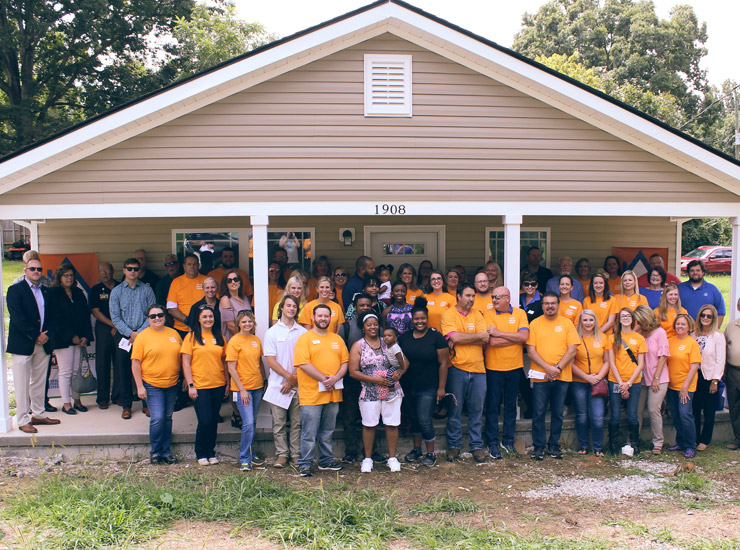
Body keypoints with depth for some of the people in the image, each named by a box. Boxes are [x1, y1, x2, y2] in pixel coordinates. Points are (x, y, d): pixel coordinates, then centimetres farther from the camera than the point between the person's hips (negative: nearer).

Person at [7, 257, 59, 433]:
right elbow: (17, 318, -13)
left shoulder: (46, 291, 14)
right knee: (22, 384, -1)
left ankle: (38, 414, 22)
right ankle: (23, 420, 5)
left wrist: (47, 335, -5)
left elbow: (51, 316, 13)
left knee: (39, 382, 12)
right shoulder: (15, 290, -4)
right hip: (22, 344, -5)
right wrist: (36, 336, -15)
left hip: (43, 343, 6)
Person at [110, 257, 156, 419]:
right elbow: (115, 317, 1)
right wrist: (131, 333, -10)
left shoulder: (147, 289, 6)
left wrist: (140, 333, -10)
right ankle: (126, 406, 13)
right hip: (123, 336, 1)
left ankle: (147, 404, 11)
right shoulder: (116, 291, 7)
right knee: (123, 371, 3)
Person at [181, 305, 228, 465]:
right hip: (200, 386, -4)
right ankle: (201, 454, 14)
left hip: (218, 385, 4)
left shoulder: (219, 337, 10)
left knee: (214, 421, 9)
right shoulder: (192, 337, -2)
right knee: (204, 421, -5)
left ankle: (211, 452, 23)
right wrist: (190, 385, -11)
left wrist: (227, 383, 9)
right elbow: (186, 363, -5)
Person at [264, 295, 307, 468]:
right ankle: (282, 454, 13)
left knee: (297, 422, 3)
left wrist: (294, 380, -7)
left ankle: (296, 454, 12)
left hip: (298, 384, 1)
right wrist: (289, 376, -9)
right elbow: (270, 360, -2)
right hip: (278, 384, -1)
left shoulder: (303, 332, 7)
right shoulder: (272, 332, 4)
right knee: (279, 423, 3)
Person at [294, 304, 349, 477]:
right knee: (309, 432, -2)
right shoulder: (305, 338, -3)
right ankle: (305, 464, 7)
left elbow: (345, 362, 9)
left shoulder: (337, 339, 14)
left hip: (333, 393, 5)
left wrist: (335, 378, -9)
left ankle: (326, 460, 27)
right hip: (311, 394, -5)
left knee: (327, 431, 15)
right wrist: (323, 379, -15)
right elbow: (303, 364, -13)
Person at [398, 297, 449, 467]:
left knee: (425, 420, -6)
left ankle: (430, 453, 10)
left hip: (428, 388, -5)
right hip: (409, 387, 5)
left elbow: (443, 363, -7)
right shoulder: (404, 338, 6)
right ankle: (417, 449, 31)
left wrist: (441, 387, -9)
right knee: (414, 418, 15)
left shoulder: (436, 337, -7)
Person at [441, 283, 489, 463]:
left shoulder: (477, 314, 9)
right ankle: (454, 445, 16)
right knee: (455, 409, 3)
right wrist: (478, 335, -6)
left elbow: (484, 340, -3)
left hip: (477, 368, 3)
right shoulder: (448, 314, -1)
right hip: (457, 368, -3)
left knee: (477, 409, 7)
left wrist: (460, 340, -12)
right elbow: (454, 337, -15)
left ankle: (476, 446, 18)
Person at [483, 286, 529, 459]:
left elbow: (524, 337, -13)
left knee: (511, 406, 12)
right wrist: (516, 338, -11)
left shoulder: (520, 314, 2)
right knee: (492, 407, 3)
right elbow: (492, 341, -16)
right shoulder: (488, 314, -5)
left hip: (514, 367, 2)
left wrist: (499, 333, -16)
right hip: (494, 367, -2)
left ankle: (508, 441, 24)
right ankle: (492, 443, 13)